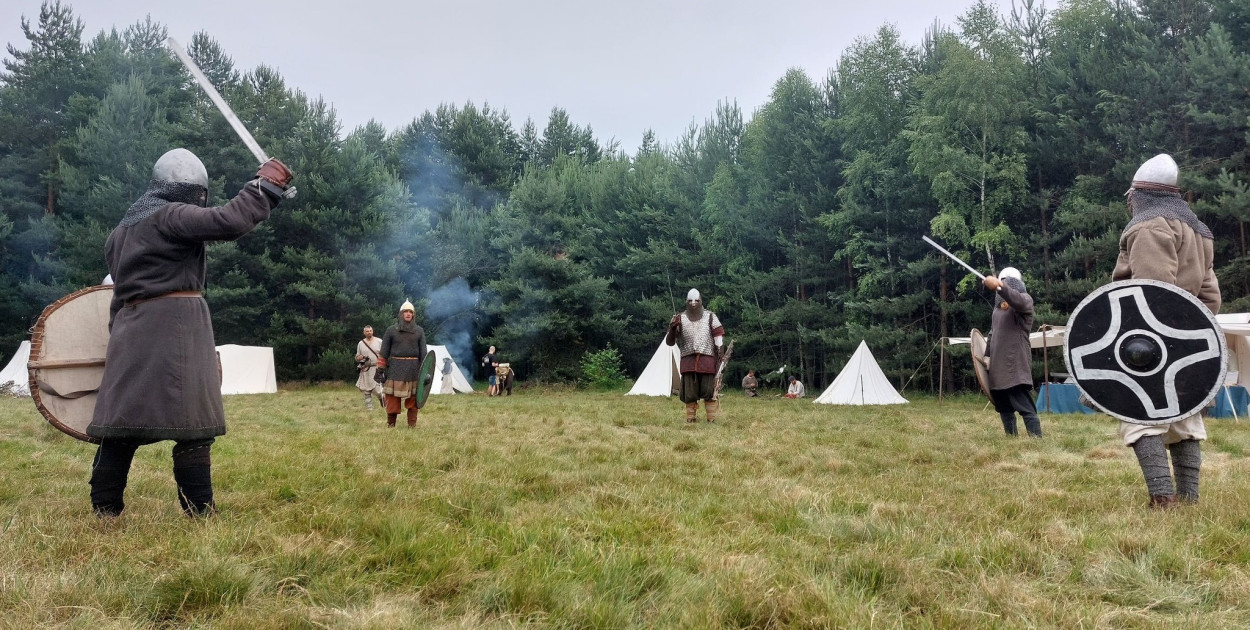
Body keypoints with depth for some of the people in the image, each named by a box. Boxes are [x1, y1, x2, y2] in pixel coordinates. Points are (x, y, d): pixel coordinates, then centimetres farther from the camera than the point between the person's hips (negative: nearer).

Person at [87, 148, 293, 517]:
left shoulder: (122, 229, 22)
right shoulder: (171, 216, -6)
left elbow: (122, 288, 23)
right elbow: (228, 222, -20)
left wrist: (118, 337, 25)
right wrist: (266, 185, -9)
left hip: (131, 330, 8)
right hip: (175, 327, -8)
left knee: (123, 420, 8)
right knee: (191, 423, -6)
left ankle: (105, 515, 10)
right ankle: (199, 514, -6)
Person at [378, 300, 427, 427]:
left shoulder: (419, 331, 8)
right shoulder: (391, 330, 4)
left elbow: (423, 352, 8)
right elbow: (384, 352, 4)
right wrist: (381, 369, -2)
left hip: (413, 368, 1)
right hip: (395, 368, -1)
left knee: (413, 398, 4)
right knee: (392, 398, -1)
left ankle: (412, 425, 9)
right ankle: (390, 425, 8)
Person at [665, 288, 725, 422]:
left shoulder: (710, 316, 9)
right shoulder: (680, 318, 10)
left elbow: (719, 336, 7)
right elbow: (669, 342, 8)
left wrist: (720, 353, -6)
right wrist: (672, 329, -12)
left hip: (707, 360, -1)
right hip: (688, 360, 1)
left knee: (709, 391, -2)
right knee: (689, 393, 1)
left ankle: (712, 420, 4)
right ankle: (690, 420, 9)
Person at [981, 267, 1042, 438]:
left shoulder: (1025, 300, -4)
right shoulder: (998, 305, 19)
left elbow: (1017, 300, -31)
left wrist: (1000, 286, -48)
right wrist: (987, 355, 15)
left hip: (1016, 365, -8)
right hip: (998, 365, 8)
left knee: (1025, 407, -12)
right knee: (1004, 407, 11)